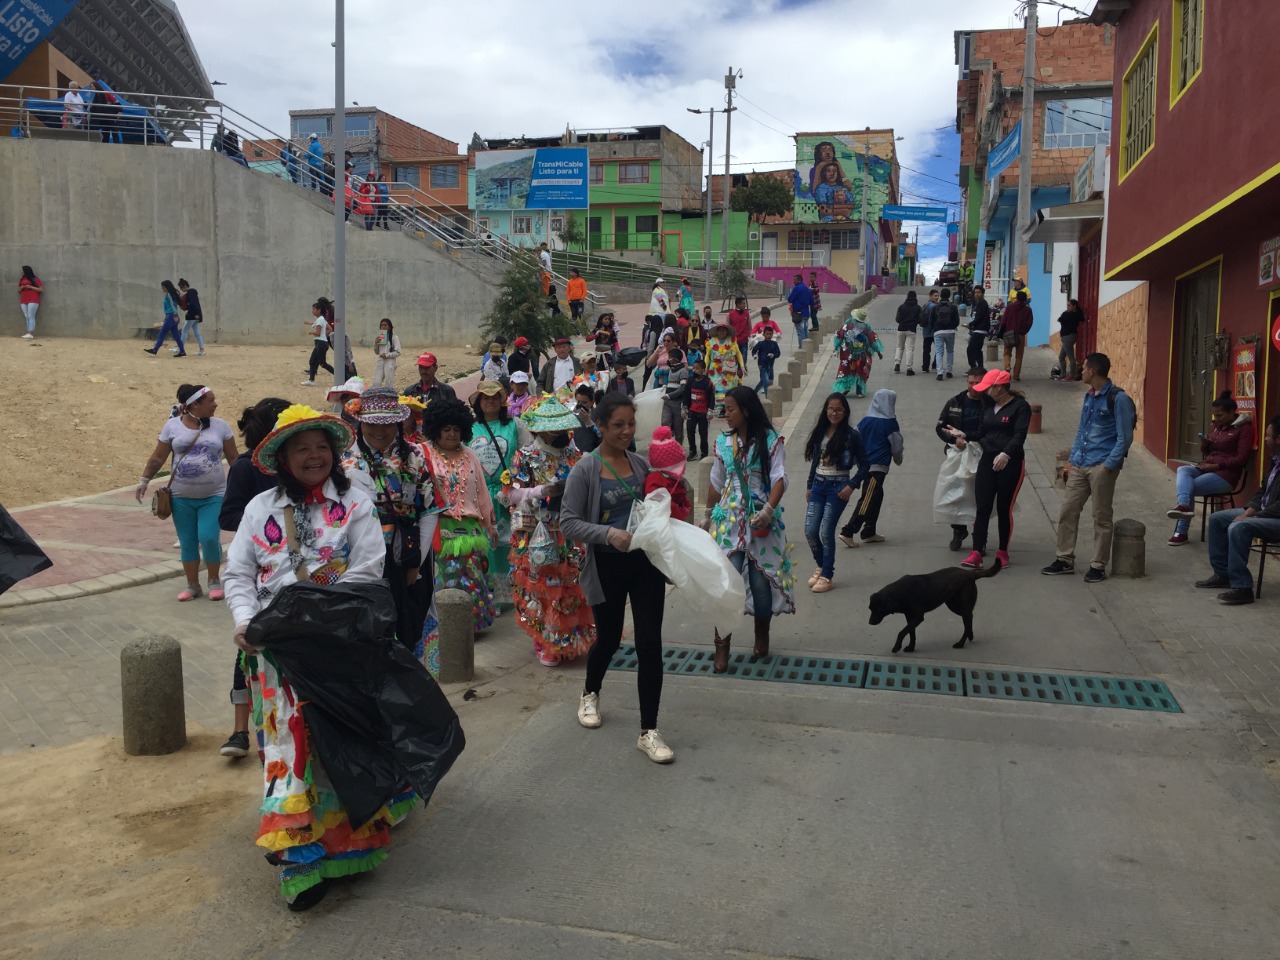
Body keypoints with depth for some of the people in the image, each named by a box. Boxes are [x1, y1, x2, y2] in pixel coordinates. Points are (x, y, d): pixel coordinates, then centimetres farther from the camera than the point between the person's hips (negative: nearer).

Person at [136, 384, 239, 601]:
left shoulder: (221, 426, 1)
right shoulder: (172, 425, 0)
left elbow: (233, 458, 6)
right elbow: (157, 458, 5)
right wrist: (143, 481, 2)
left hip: (213, 497, -1)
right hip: (181, 498, 1)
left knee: (209, 538, -11)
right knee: (187, 542, 8)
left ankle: (214, 581, 11)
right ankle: (192, 585, 22)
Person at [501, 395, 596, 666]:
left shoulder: (573, 453, 7)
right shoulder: (526, 457, -6)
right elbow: (510, 493, -10)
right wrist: (543, 491, -21)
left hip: (571, 536, 4)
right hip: (539, 538, -4)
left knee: (573, 587, 8)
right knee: (542, 587, 1)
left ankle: (573, 639, 23)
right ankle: (545, 643, 16)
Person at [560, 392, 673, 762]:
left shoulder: (640, 463, 4)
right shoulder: (585, 470, -9)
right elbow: (568, 522, -13)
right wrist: (608, 533, -28)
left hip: (645, 562, 3)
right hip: (607, 567, -3)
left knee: (650, 644, -2)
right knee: (609, 639, 16)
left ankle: (648, 731, 9)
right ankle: (590, 693, 48)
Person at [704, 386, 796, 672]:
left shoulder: (771, 440, -5)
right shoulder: (723, 442, 6)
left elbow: (779, 479, -12)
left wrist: (768, 511, -26)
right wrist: (708, 515, 21)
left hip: (761, 520, -2)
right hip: (729, 519, 2)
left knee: (761, 579, 5)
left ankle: (762, 638, 25)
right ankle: (722, 646, -1)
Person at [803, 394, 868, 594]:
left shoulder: (852, 435, -7)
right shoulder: (820, 432, 6)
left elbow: (863, 465, -3)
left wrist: (851, 486, -11)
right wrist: (809, 486, 13)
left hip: (838, 487, -4)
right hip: (818, 485, 5)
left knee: (826, 532, -6)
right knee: (810, 531, 1)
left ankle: (827, 575, 9)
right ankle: (821, 566, 26)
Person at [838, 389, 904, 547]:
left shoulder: (865, 421, 6)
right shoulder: (889, 423, -10)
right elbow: (896, 445, -2)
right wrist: (898, 460, 18)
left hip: (864, 465, 7)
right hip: (879, 466, -7)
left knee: (875, 498, 17)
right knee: (867, 500, -7)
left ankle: (869, 532, 20)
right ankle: (848, 532, -14)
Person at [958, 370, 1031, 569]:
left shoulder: (1020, 406, -8)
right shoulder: (988, 406, 13)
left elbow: (1020, 435, -19)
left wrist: (1006, 454, -33)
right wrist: (965, 436, 0)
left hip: (1010, 463, -5)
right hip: (988, 460, 5)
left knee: (1004, 509, 4)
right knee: (982, 508, -3)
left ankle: (1003, 551, 19)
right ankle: (976, 552, -6)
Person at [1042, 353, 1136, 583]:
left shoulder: (1118, 398, -9)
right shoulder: (1089, 397, 14)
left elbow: (1125, 437, -11)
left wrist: (1108, 466, -15)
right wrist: (1071, 460, 15)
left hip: (1102, 467, -7)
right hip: (1080, 465, 7)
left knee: (1101, 517, 2)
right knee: (1067, 511, 7)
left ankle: (1098, 566, 11)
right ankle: (1065, 559, 18)